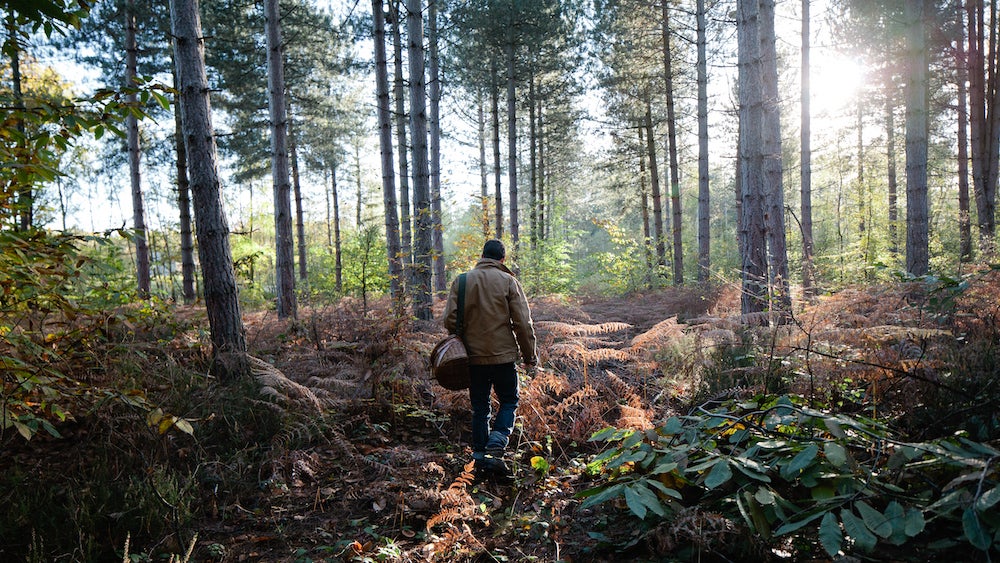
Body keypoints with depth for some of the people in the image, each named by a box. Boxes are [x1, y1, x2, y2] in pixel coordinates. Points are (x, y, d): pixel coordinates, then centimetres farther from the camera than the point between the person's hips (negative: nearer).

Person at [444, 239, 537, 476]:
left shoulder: (462, 281, 3)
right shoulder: (508, 281, -5)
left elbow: (450, 319, 0)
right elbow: (523, 323, -6)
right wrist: (529, 355, 3)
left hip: (473, 356, 3)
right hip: (503, 355, -3)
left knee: (480, 407, 14)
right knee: (509, 401, 11)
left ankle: (480, 455, 16)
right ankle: (495, 446, -7)